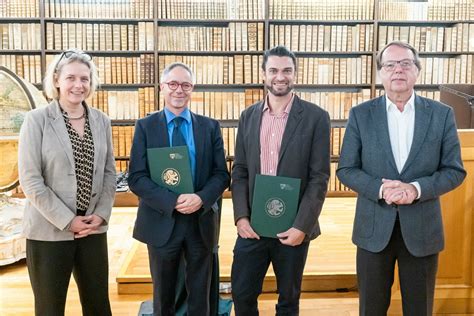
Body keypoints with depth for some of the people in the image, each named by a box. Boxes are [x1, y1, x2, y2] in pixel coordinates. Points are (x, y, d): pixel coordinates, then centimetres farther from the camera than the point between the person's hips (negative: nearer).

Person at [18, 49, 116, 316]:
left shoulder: (102, 120, 6)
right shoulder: (37, 119, -7)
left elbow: (109, 172, 8)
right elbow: (30, 179, -11)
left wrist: (101, 214, -5)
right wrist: (67, 221, -14)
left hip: (93, 228, 4)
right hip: (49, 231, -3)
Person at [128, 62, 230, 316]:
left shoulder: (210, 127, 3)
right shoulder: (145, 126, -1)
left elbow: (222, 174, 0)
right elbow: (136, 178, -8)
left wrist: (201, 198, -19)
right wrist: (172, 201, -21)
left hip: (201, 221, 1)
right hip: (162, 221, -1)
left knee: (200, 295, 16)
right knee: (163, 295, 17)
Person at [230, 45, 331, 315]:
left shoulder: (316, 117, -6)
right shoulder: (248, 116, 5)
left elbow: (320, 177, -9)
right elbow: (239, 171, 5)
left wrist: (302, 226, -14)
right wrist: (241, 216, -5)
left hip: (293, 227, -2)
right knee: (242, 293, 11)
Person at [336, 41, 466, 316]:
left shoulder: (442, 114, 0)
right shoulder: (361, 114, -1)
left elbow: (455, 170, -1)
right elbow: (346, 169, -2)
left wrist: (417, 188, -18)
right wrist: (380, 189, -19)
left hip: (422, 230, 1)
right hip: (374, 229, 0)